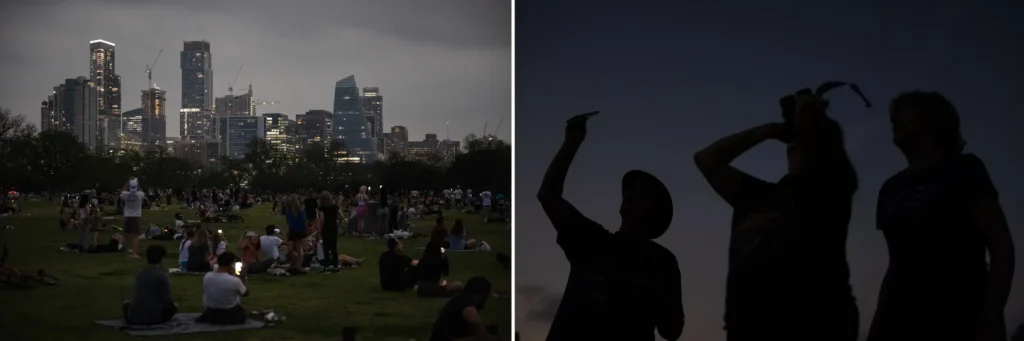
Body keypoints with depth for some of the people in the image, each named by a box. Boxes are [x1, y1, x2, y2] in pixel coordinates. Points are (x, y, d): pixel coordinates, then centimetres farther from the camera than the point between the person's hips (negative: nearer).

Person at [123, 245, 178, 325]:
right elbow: (166, 300, -7)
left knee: (127, 305, 36)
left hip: (134, 317, 5)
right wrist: (173, 304, 16)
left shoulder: (140, 274, 12)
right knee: (173, 307, 21)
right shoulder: (163, 275, -5)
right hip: (153, 317, -5)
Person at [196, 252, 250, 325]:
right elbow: (246, 294, -6)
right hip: (231, 316, -3)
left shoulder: (207, 276, -13)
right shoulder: (234, 280, -25)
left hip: (211, 316, 3)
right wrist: (244, 279, 10)